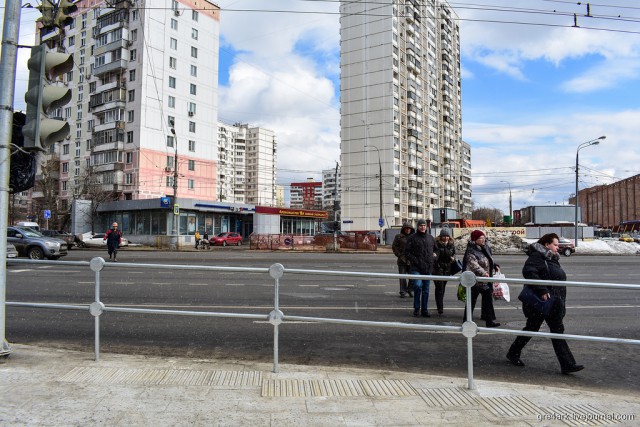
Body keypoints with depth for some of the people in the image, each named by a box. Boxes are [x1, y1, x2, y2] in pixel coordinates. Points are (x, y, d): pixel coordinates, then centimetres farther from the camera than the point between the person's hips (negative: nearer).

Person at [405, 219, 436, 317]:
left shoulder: (430, 237, 13)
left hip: (428, 268, 5)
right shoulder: (412, 238, -2)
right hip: (416, 268, -5)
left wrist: (434, 254, 10)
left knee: (426, 290, 9)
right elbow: (407, 252, -4)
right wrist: (415, 261, -12)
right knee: (418, 285, -19)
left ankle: (424, 310, 20)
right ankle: (416, 308, -1)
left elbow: (435, 249, 27)